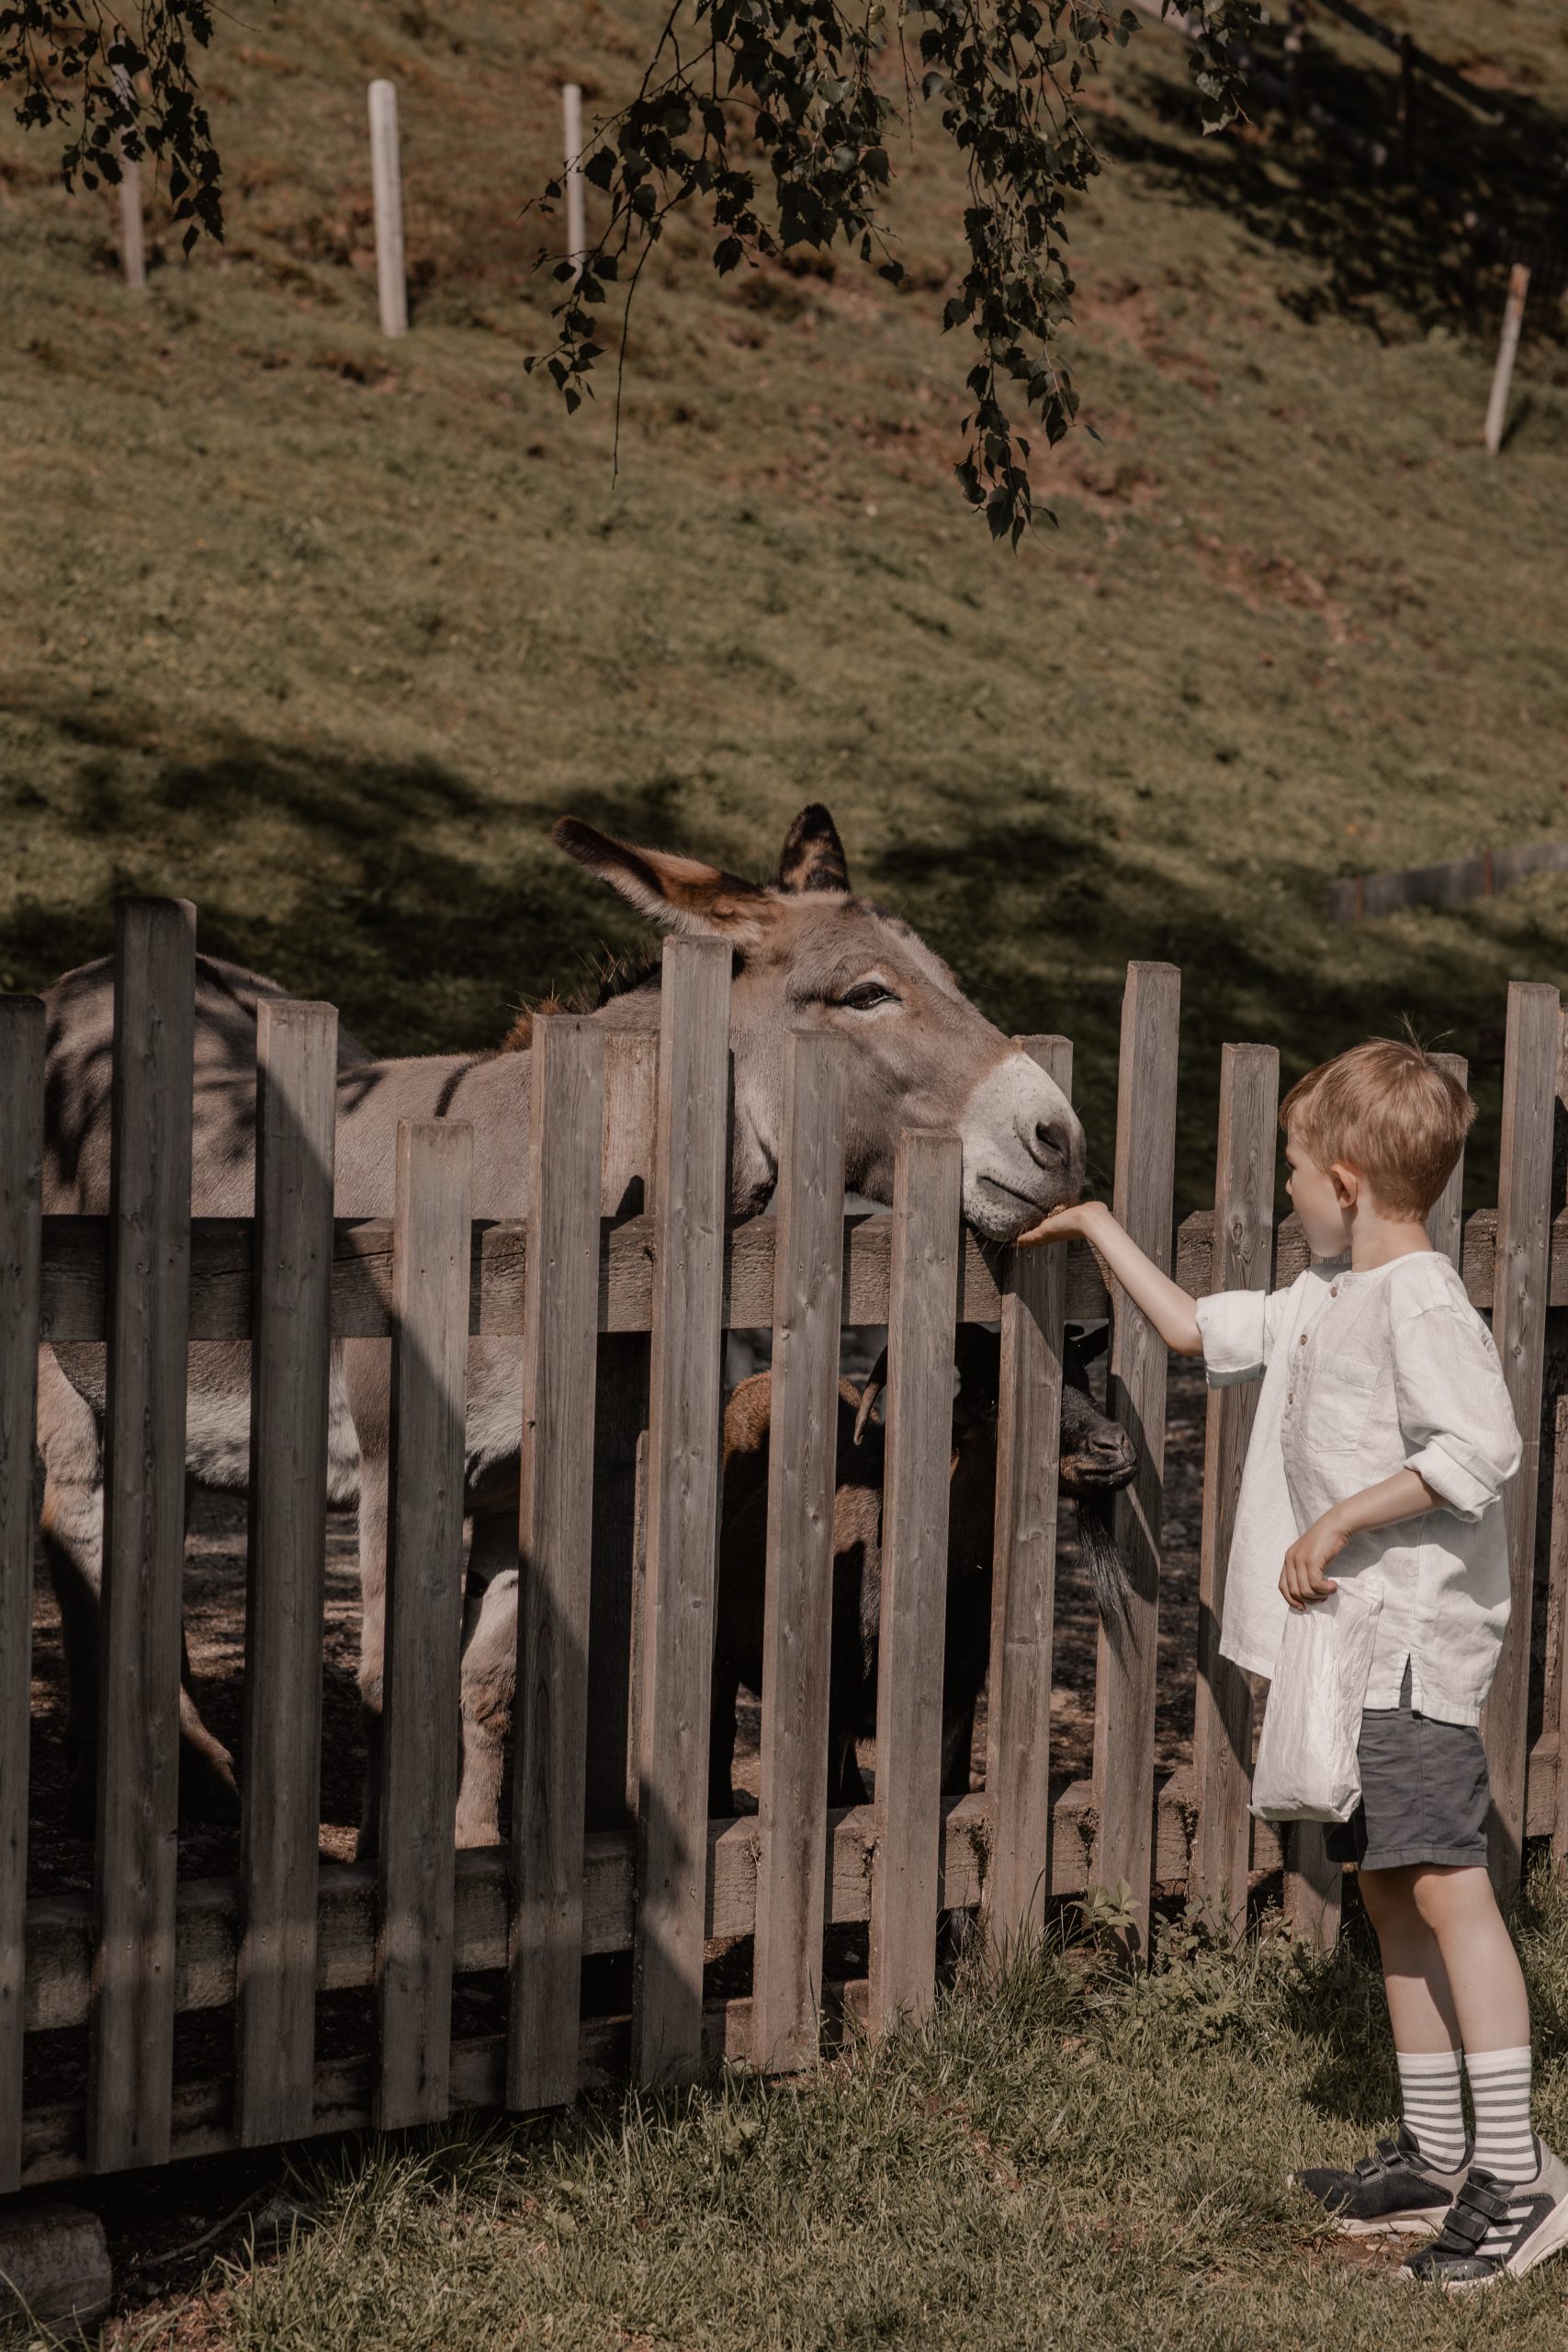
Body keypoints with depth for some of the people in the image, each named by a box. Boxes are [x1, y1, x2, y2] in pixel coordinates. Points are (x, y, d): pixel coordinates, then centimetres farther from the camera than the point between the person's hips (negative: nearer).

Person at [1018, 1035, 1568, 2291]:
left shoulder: (1422, 1300, -15)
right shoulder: (1323, 1296, 15)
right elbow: (1199, 1330, 27)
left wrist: (1341, 1519, -23)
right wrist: (1104, 1231, 31)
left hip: (1414, 1646, -10)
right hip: (1351, 1647, 10)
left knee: (1449, 1888, -10)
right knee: (1391, 1894, 13)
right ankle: (1431, 2158, 22)